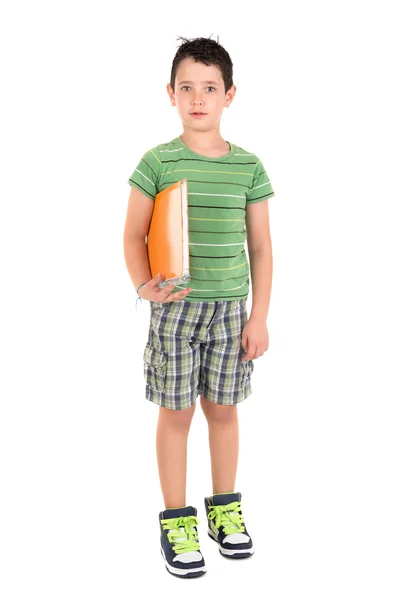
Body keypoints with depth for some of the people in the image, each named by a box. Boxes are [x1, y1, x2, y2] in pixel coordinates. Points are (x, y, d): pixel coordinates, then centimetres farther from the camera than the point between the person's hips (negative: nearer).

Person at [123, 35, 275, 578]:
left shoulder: (248, 166, 2)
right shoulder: (158, 162, -5)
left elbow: (260, 247, 6)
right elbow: (134, 235, -2)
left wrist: (259, 316, 3)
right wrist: (145, 286, -21)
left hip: (230, 307, 2)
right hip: (176, 306, -2)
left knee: (223, 409, 13)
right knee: (176, 413, 6)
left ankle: (225, 508, 31)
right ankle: (176, 520, 20)